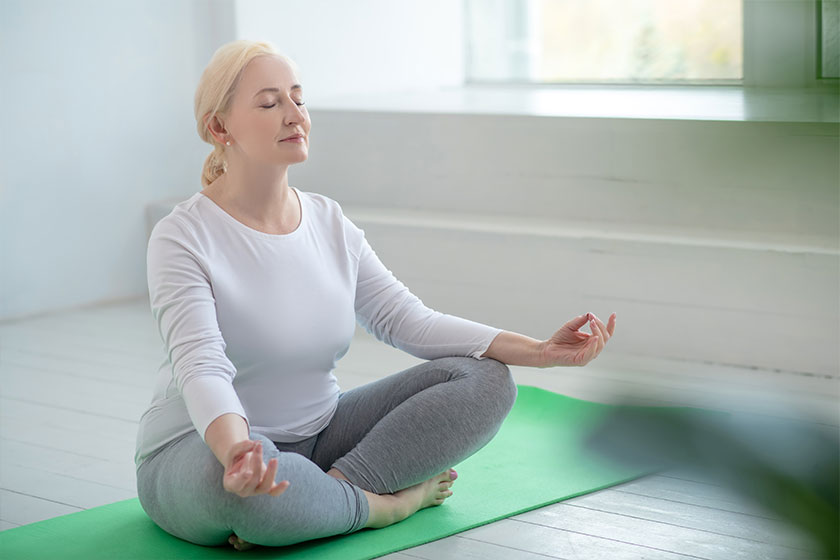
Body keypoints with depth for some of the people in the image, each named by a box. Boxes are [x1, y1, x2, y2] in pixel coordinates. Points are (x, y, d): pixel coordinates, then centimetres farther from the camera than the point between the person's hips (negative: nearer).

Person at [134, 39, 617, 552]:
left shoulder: (329, 222, 3)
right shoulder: (183, 237, -16)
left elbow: (408, 321, 0)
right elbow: (202, 368, -29)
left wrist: (540, 350, -11)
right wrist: (235, 451, -52)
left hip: (316, 432, 6)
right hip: (202, 449, -6)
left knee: (485, 379, -7)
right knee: (233, 481, -44)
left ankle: (331, 489, -19)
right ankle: (388, 502, -15)